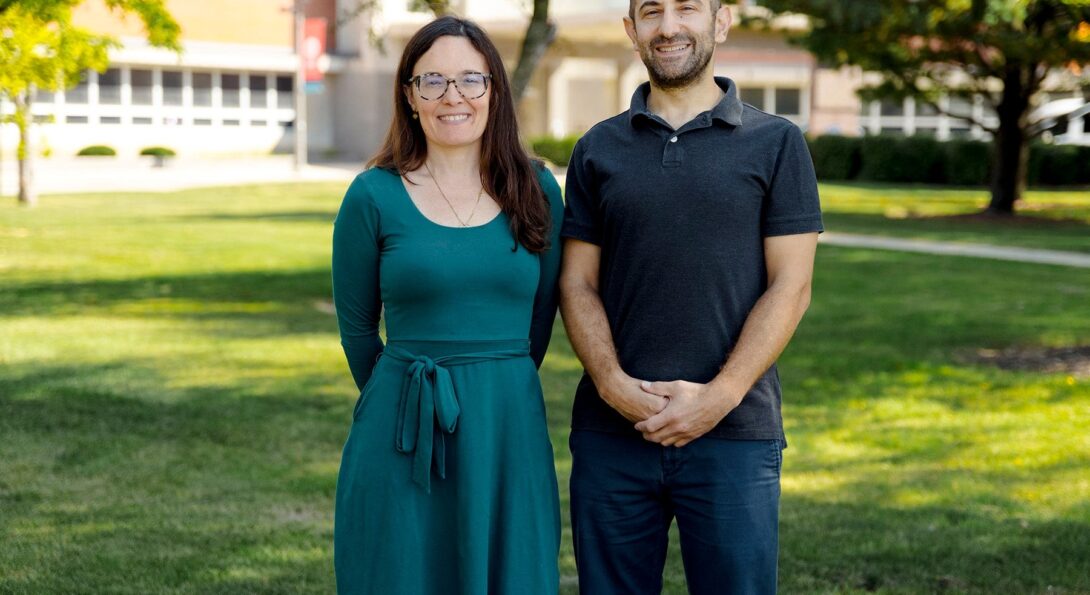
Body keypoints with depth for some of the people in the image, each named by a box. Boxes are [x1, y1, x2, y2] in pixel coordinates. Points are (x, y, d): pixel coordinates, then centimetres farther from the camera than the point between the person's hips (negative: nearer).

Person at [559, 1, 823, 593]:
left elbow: (790, 287, -3)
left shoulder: (776, 143, 3)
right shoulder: (598, 149, 10)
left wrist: (719, 396, -13)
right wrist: (613, 384, -10)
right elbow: (577, 283, 6)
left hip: (734, 434, -2)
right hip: (611, 433, 2)